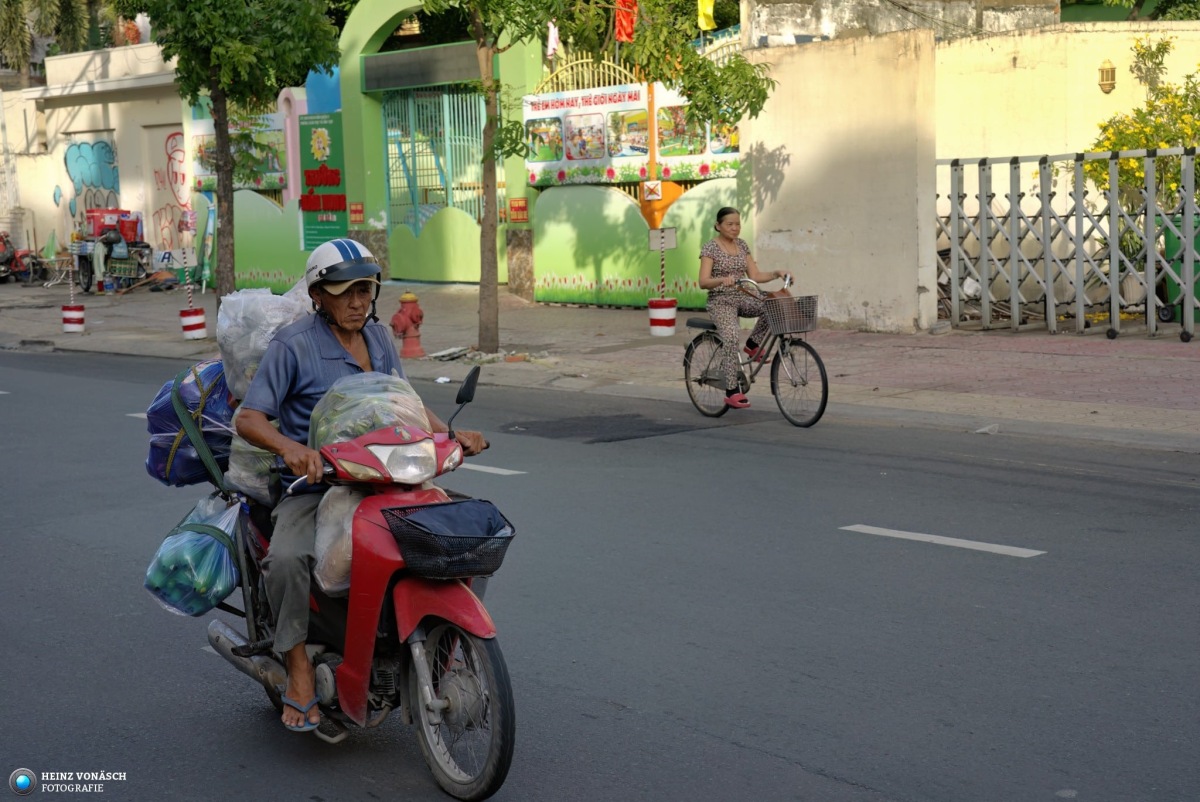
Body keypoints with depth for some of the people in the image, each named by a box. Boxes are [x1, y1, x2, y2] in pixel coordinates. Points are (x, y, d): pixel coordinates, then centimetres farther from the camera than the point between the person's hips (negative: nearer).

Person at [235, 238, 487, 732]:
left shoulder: (379, 337, 14)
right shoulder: (293, 345, -6)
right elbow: (249, 417, -12)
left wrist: (451, 434, 0)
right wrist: (290, 447, -33)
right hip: (315, 485, -5)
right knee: (288, 558, -34)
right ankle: (299, 665, -14)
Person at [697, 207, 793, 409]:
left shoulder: (742, 245, 11)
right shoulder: (710, 247, -6)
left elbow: (755, 276, 9)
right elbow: (703, 282, -16)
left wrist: (776, 274, -8)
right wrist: (722, 280, -35)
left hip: (742, 299, 6)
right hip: (721, 301, -6)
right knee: (731, 337, -32)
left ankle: (753, 343, -3)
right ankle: (732, 392, -29)